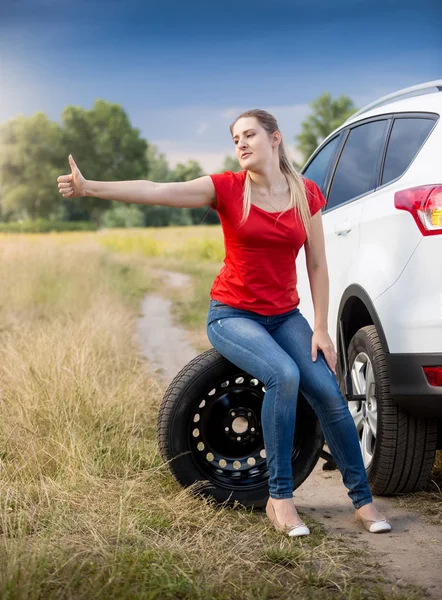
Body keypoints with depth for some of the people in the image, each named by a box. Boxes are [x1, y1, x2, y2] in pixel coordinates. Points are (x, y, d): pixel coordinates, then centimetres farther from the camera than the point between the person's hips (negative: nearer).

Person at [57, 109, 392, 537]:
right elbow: (156, 192, -21)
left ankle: (363, 501, 1)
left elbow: (317, 266, 3)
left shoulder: (307, 194, 0)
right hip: (232, 315, -3)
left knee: (329, 394, -15)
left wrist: (320, 328, -4)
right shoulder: (227, 188, -8)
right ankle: (279, 498, -18)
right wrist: (88, 188, -32)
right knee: (284, 374, -30)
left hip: (285, 316, 3)